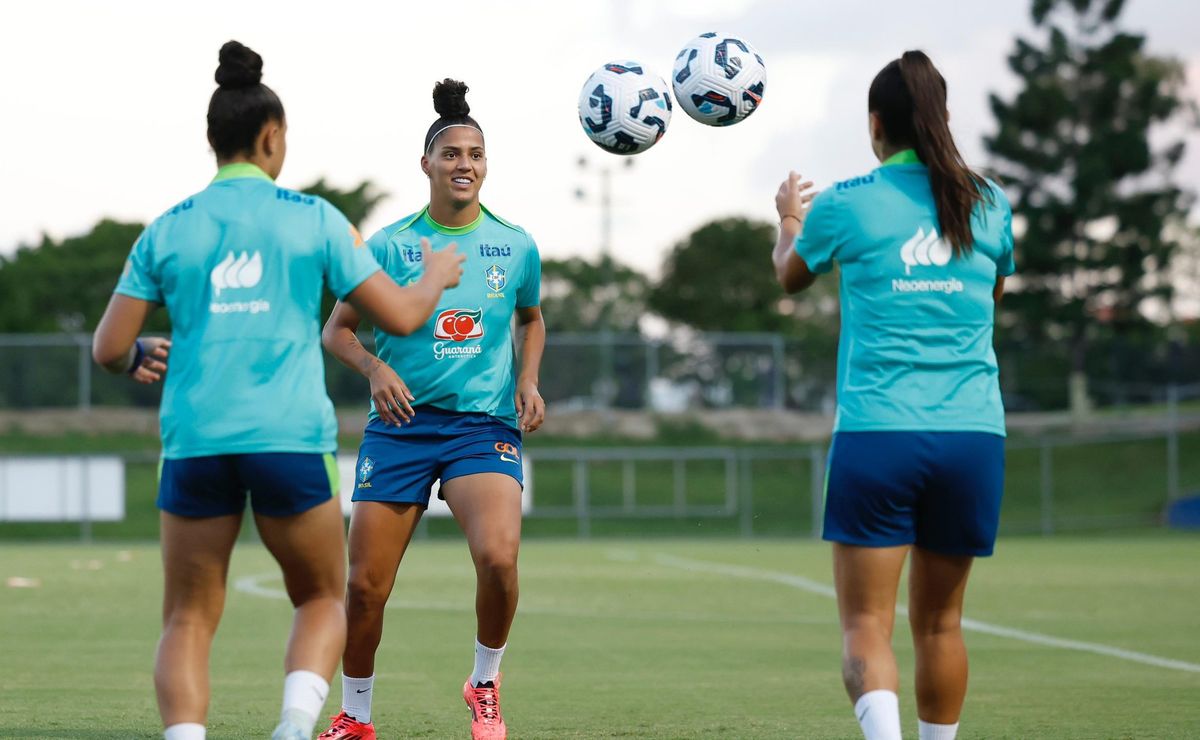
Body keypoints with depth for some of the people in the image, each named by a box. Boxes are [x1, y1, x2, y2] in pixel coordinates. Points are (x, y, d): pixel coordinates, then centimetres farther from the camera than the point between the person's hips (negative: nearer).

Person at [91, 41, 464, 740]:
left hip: (195, 445, 1)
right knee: (323, 599, 17)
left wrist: (142, 356, 31)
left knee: (189, 621, 9)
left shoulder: (167, 231, 7)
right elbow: (401, 315, 4)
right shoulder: (315, 220, 3)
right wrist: (438, 277, 25)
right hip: (291, 439, -1)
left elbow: (108, 348, 7)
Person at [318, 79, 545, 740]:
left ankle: (485, 685, 1)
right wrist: (376, 368, -13)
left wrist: (528, 380, 7)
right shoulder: (390, 245, -1)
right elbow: (336, 329, 6)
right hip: (401, 424, 0)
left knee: (498, 555, -25)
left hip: (484, 424, 0)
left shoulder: (515, 247, 5)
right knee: (366, 586, -2)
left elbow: (531, 318, 24)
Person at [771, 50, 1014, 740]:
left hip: (878, 434, -3)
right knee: (940, 622, 16)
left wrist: (789, 217, 42)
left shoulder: (847, 205, -1)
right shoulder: (990, 204, 7)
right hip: (974, 435, 3)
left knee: (866, 627, -5)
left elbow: (791, 275, 20)